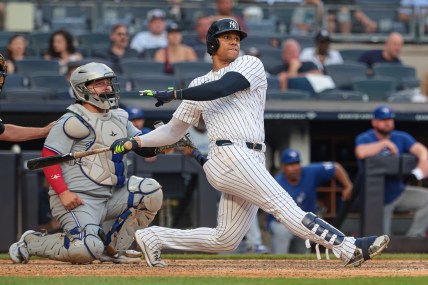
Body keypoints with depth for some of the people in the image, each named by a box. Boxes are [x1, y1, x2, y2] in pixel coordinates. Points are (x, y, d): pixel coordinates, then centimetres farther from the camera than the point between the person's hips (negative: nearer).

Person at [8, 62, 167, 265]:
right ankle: (32, 242, 1)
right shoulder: (72, 121, -9)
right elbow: (48, 157, -13)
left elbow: (145, 147, 12)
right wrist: (63, 192, -23)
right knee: (86, 250, -27)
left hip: (110, 197, 8)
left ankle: (113, 249, 3)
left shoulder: (119, 118, 15)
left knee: (151, 191, -7)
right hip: (77, 199, -8)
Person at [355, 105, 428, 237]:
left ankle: (413, 236, -11)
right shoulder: (364, 139, -9)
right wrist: (385, 143, -26)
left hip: (399, 193, 4)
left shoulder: (401, 138, 3)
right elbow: (361, 152, -33)